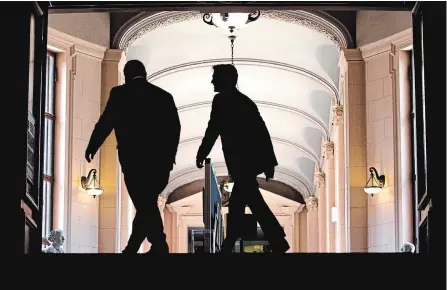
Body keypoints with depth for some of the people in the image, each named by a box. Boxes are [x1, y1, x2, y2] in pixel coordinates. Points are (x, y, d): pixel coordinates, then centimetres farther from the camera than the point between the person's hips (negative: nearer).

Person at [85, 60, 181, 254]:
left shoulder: (120, 93, 0)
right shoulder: (164, 96, 10)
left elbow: (105, 123, -1)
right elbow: (175, 129, 8)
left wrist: (92, 147, 12)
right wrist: (169, 157, 17)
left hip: (133, 160, -4)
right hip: (160, 161, 4)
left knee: (145, 206, -3)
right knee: (147, 204, 14)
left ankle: (160, 247, -12)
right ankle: (131, 248, 22)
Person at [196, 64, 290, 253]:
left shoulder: (221, 100, -5)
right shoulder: (244, 101, 19)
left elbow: (213, 130, -7)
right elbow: (262, 131, 15)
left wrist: (201, 155, 5)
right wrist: (269, 162, 14)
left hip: (241, 161, -9)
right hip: (251, 159, 9)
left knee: (255, 202, -7)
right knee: (237, 202, 12)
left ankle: (279, 243, -7)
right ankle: (229, 246, 13)